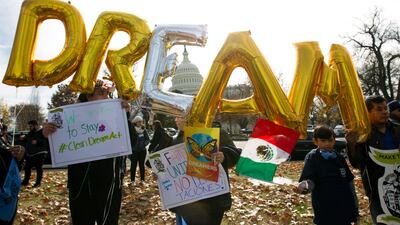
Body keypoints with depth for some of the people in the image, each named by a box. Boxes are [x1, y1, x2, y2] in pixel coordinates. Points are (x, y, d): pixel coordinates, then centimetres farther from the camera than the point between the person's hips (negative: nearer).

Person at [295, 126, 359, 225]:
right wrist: (304, 186, -41)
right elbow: (309, 179, -17)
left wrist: (355, 208, 13)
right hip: (325, 210, -5)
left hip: (344, 208, 5)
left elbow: (349, 181, 13)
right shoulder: (312, 157, -8)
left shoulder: (339, 158, 7)